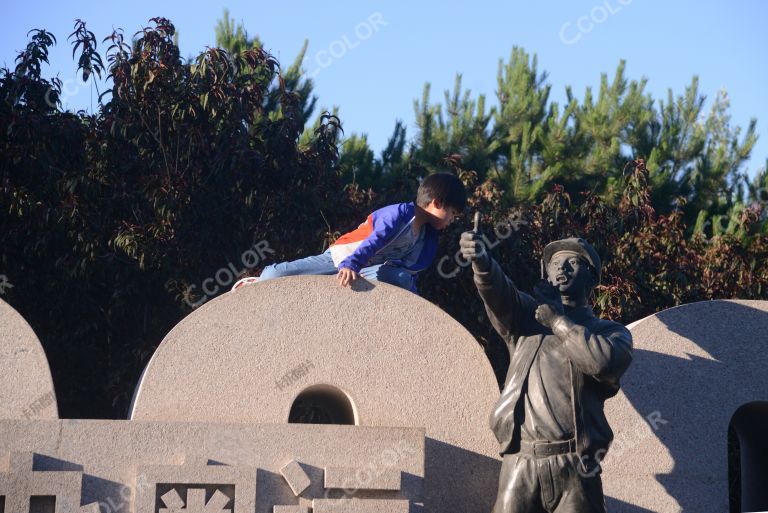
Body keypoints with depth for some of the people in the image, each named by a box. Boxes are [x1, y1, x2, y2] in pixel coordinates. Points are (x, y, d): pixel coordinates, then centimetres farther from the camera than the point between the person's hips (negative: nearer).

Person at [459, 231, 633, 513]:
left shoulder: (610, 332, 14)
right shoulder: (526, 316, 19)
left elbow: (604, 362, -10)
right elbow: (497, 290, -4)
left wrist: (557, 319, -1)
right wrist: (481, 259, -26)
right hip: (519, 464, 1)